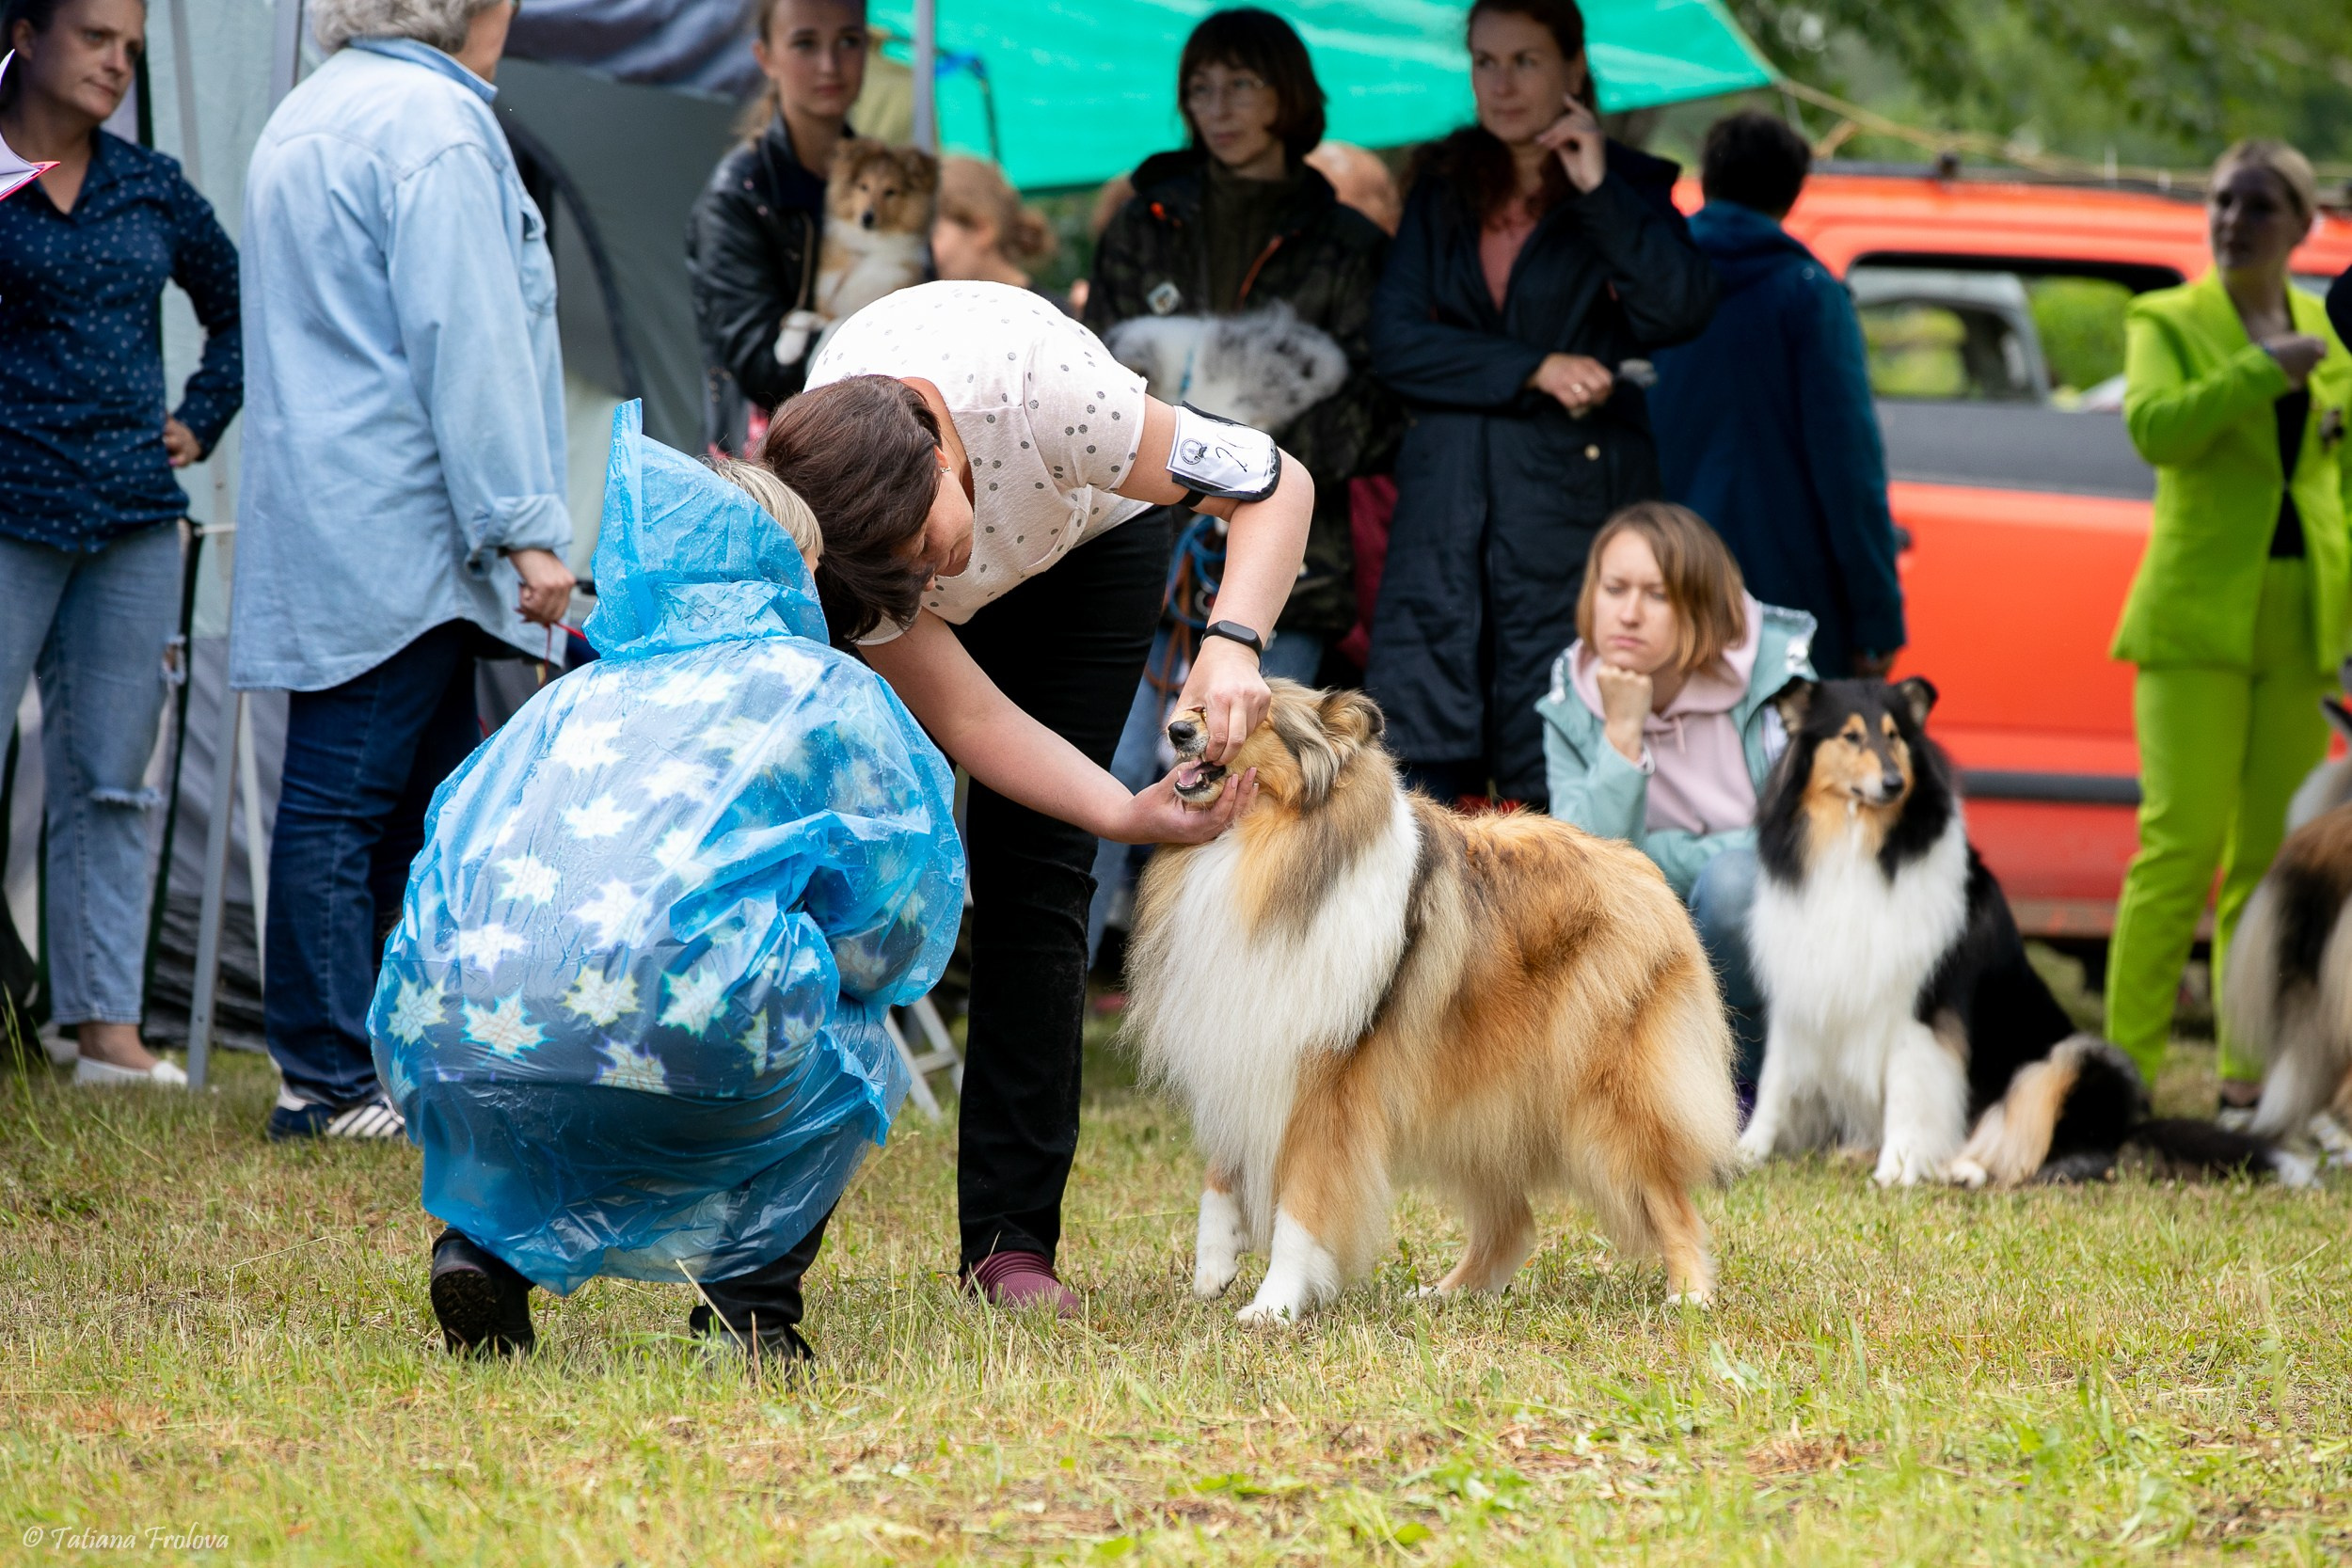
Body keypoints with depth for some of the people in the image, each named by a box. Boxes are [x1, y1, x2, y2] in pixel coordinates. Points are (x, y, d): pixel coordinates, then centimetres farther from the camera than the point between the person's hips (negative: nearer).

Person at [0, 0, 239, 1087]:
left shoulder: (151, 189, 12)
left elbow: (236, 306, 27)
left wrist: (200, 420, 15)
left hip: (134, 517, 5)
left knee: (108, 785, 6)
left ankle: (107, 1027, 8)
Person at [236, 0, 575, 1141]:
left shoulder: (306, 117, 20)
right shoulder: (435, 125, -12)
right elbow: (469, 344, -18)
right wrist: (526, 527, -17)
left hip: (320, 522, 10)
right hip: (392, 530, -10)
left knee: (434, 797, 12)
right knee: (341, 805, -8)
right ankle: (328, 1081, -6)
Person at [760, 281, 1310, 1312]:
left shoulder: (1040, 387, -43)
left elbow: (1278, 486, -31)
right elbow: (971, 722, -31)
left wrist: (1233, 641, -48)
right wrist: (1131, 813, -46)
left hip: (1081, 545, -1)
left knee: (1033, 879, -11)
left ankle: (1012, 1238, -9)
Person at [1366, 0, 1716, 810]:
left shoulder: (1628, 190, 6)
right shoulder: (1443, 188, 14)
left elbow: (1681, 309, -13)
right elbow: (1395, 339, 3)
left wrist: (1598, 190, -15)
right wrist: (1535, 370, -8)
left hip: (1571, 496, -3)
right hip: (1446, 493, 3)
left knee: (1547, 767, -6)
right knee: (1414, 750, -6)